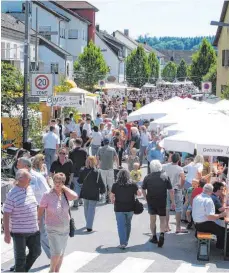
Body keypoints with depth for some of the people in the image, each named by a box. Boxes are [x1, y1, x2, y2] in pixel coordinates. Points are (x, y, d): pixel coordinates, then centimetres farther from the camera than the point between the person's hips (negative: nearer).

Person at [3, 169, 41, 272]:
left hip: (33, 230, 7)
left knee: (36, 252, 16)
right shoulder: (12, 194, -17)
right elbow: (6, 215, -15)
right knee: (20, 257, 4)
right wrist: (7, 234, -17)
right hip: (19, 232, -7)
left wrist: (36, 221, 22)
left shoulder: (30, 189, 5)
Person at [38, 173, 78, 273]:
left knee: (61, 253, 13)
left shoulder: (65, 194, -3)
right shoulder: (47, 195, -13)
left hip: (65, 227, 4)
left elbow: (75, 196, -24)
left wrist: (64, 187, -15)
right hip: (53, 229, -4)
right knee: (56, 253, -11)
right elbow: (40, 210, -8)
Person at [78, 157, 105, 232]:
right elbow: (101, 183, -9)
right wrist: (102, 191, 7)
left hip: (85, 193, 4)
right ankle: (89, 226, -10)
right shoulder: (96, 172, -15)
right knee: (92, 209, -1)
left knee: (86, 208, 21)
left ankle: (88, 224, 35)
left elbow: (80, 181, 1)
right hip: (94, 194, -4)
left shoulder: (82, 171, -8)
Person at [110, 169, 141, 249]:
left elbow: (111, 196, -5)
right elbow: (139, 194, 0)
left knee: (121, 225, 1)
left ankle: (123, 243, -6)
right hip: (130, 208, 2)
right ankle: (126, 241, 27)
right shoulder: (133, 185, -6)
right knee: (128, 224, 18)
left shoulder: (115, 185, -10)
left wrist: (112, 201, 15)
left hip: (119, 209, -2)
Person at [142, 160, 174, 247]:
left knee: (152, 219, 15)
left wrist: (146, 199, 16)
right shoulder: (165, 176, -5)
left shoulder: (147, 177, -4)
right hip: (162, 201, -1)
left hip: (151, 201, 1)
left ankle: (154, 237, 21)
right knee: (163, 219, 8)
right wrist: (173, 202, 1)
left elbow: (143, 190, 2)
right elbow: (171, 191, -5)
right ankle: (162, 234, -15)